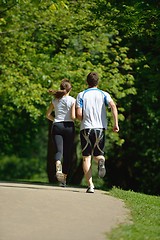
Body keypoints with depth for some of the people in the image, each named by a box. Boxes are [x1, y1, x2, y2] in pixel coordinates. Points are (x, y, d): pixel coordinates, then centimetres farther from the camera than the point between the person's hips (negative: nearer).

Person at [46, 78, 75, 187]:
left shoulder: (55, 100, 7)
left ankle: (58, 166, -43)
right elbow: (73, 117, -10)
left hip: (57, 126, 2)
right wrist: (76, 117, 12)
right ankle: (64, 178, 9)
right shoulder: (72, 100, -3)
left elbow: (48, 115, 10)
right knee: (67, 153, 7)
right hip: (69, 126, -2)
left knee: (59, 150, -9)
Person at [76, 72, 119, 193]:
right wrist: (116, 123, -11)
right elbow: (113, 106, -11)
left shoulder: (81, 95, 4)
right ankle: (101, 161, -20)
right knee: (98, 154, 17)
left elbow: (79, 114, -5)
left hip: (86, 128, -1)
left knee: (87, 157, 3)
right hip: (101, 128, 1)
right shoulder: (104, 94, 7)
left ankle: (90, 185, -9)